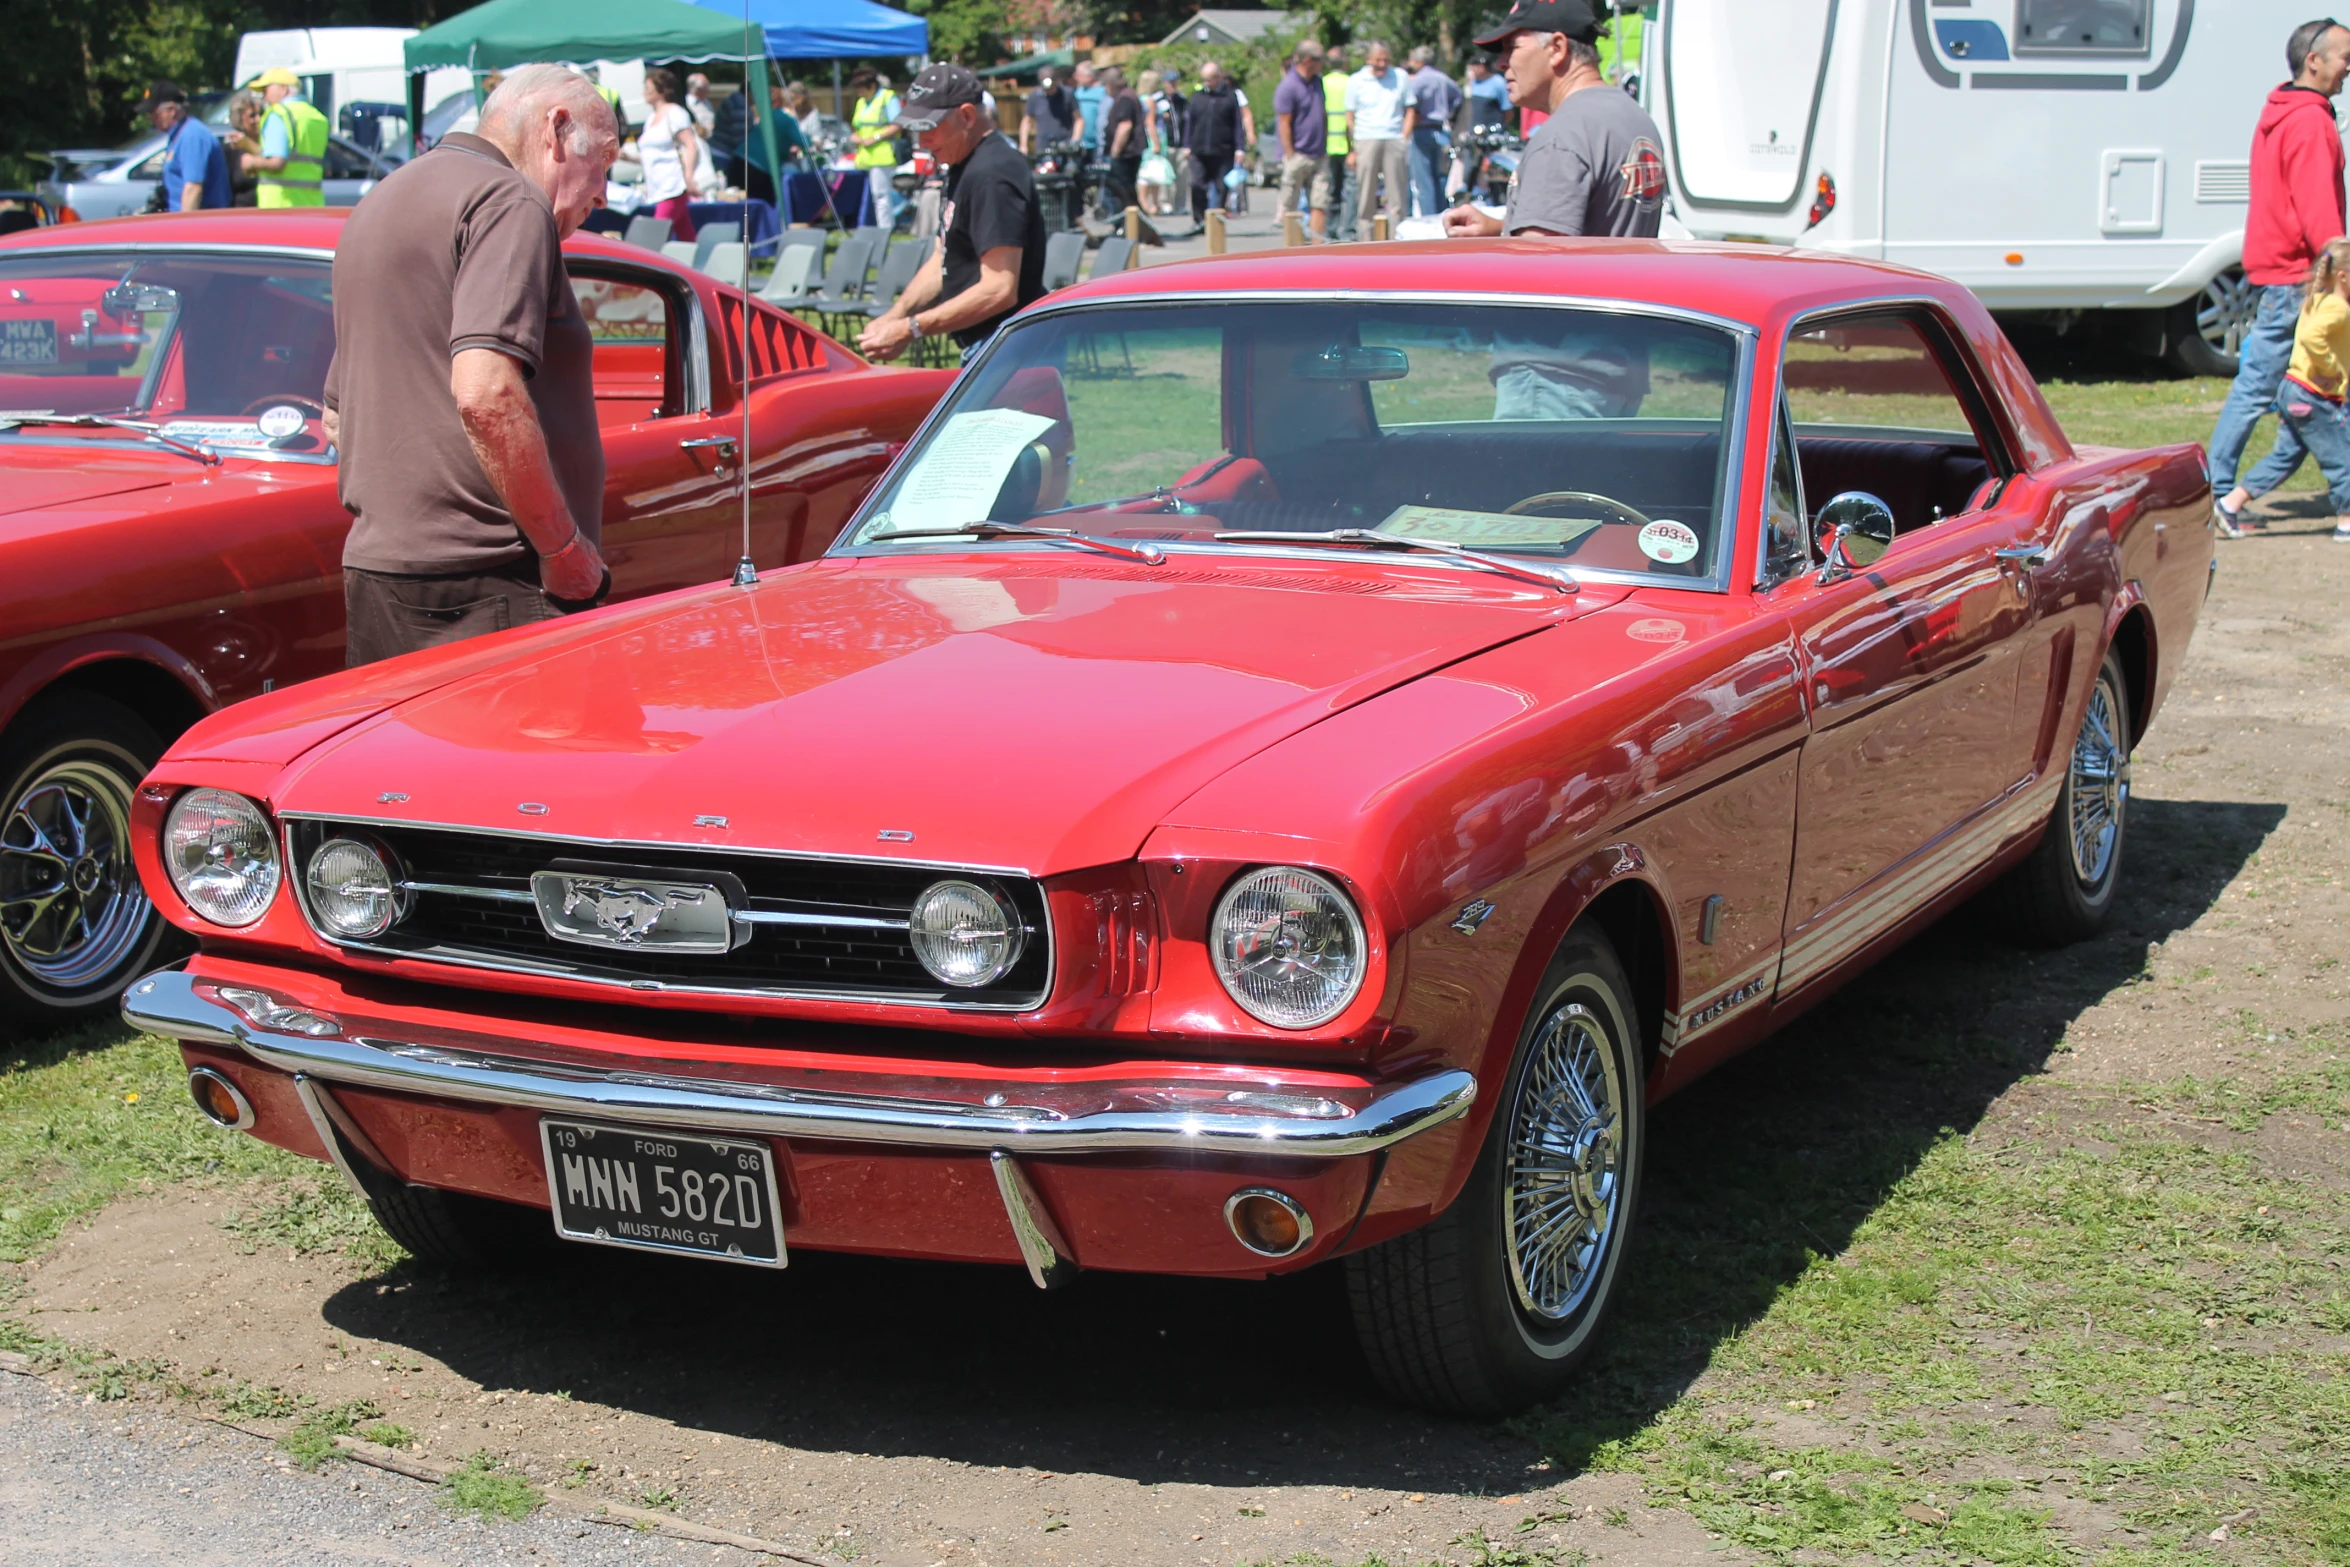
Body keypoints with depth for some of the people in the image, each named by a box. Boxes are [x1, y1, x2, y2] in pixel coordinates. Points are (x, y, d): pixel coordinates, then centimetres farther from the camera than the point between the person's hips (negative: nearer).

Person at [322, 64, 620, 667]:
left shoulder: (380, 204, 23)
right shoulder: (510, 202, -9)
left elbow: (338, 419, 29)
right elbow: (486, 395, -23)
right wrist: (567, 549, -16)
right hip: (483, 589, -9)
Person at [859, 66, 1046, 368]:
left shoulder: (991, 175, -20)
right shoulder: (965, 167, 14)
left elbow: (1000, 290, -26)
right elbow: (943, 260, 20)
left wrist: (912, 329, -22)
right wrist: (894, 316, 4)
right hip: (982, 347, 10)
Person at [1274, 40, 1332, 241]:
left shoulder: (1317, 82, 12)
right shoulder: (1288, 87, -10)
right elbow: (1284, 125, -11)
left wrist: (1325, 147, 15)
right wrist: (1290, 155, -14)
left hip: (1319, 157, 7)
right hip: (1298, 156, -7)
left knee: (1320, 203, 1)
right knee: (1290, 206, 2)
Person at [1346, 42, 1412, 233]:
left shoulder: (1400, 77, 10)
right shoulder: (1356, 81, 7)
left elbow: (1409, 110, 13)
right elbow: (1349, 117, 7)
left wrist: (1405, 139, 2)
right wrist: (1351, 150, 1)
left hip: (1394, 140, 1)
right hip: (1366, 140, -1)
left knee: (1396, 192, -2)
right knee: (1366, 191, -2)